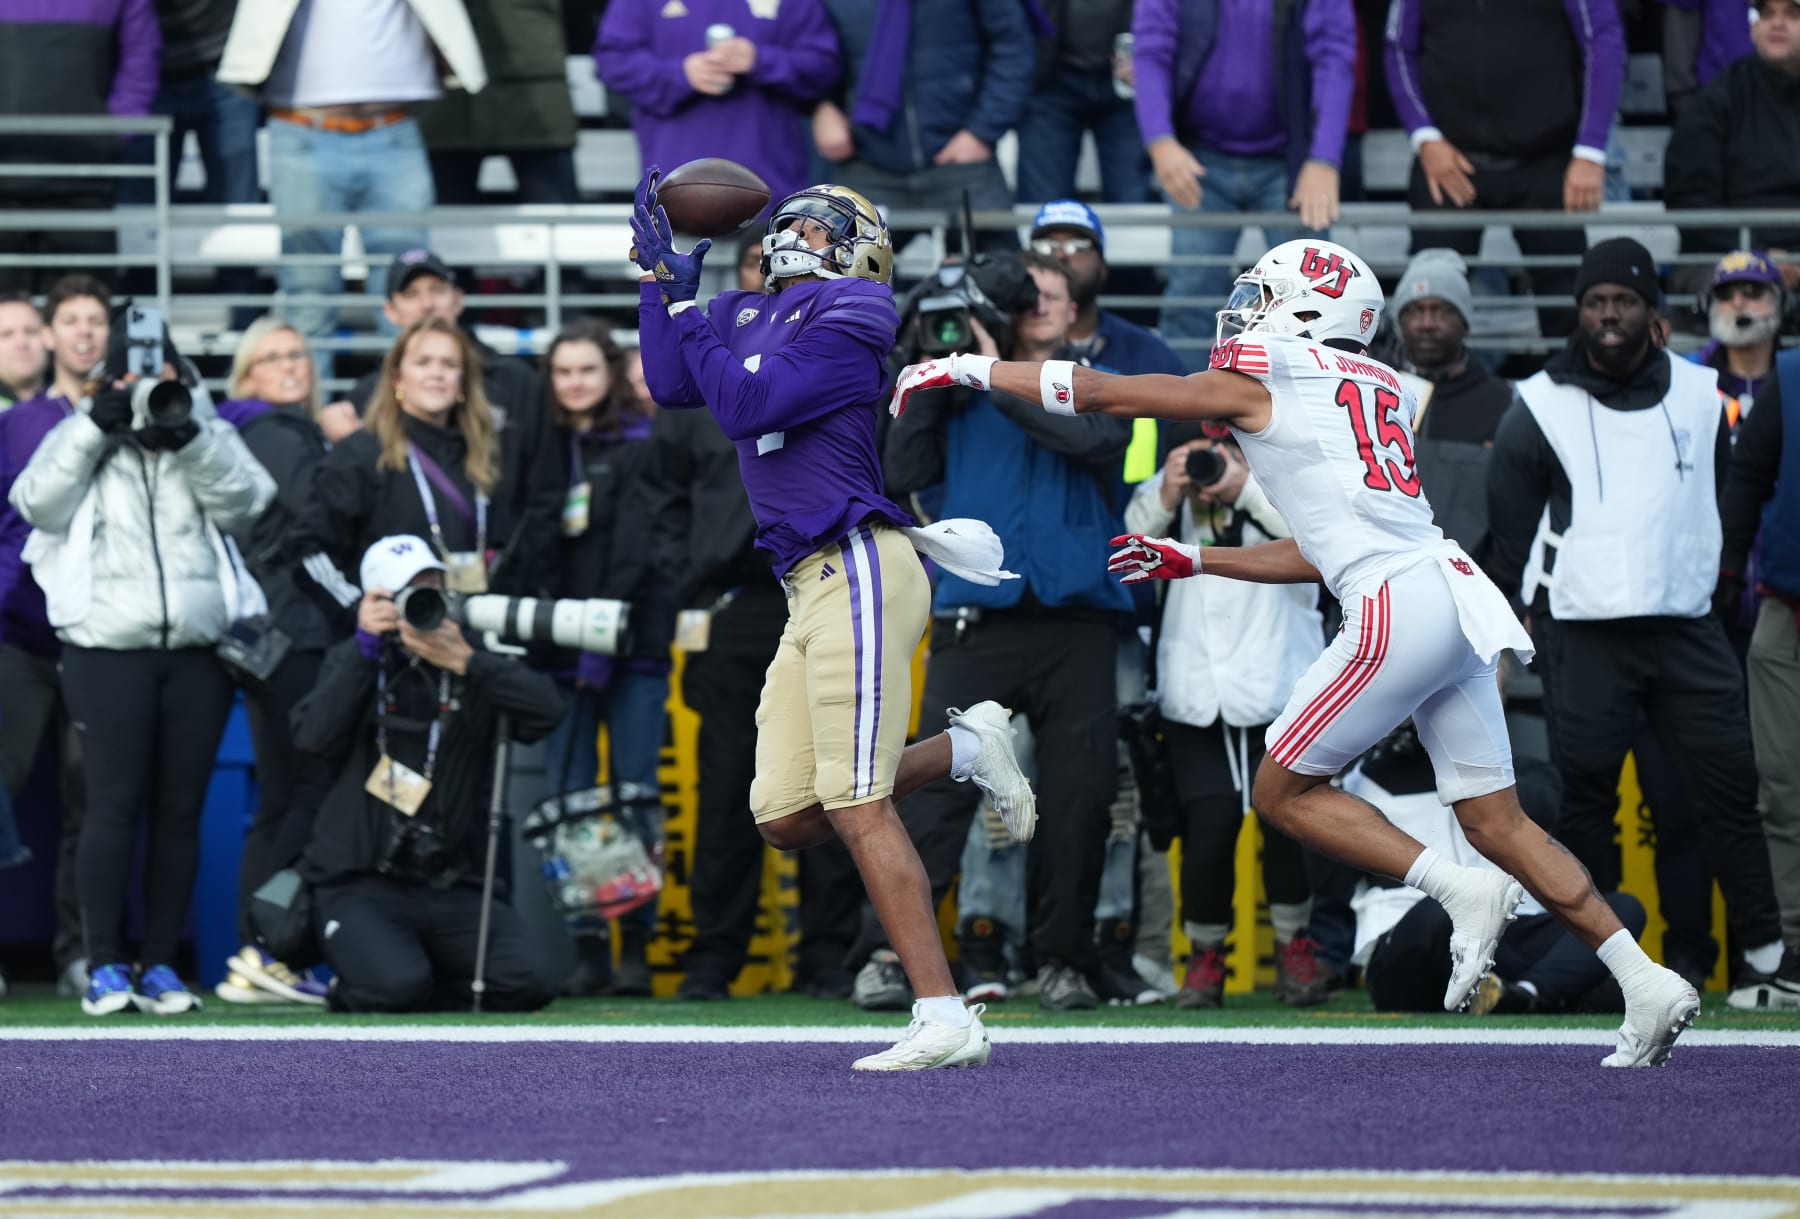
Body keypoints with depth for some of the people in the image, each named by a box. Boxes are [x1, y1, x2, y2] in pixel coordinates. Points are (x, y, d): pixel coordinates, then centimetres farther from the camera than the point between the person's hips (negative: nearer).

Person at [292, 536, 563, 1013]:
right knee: (397, 988, -29)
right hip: (360, 882, -2)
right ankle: (353, 990, 8)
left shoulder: (475, 665, 9)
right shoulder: (352, 662, 9)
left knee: (528, 983, -20)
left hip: (453, 886, 2)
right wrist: (365, 644, -13)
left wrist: (463, 661, -18)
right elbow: (314, 737, -10)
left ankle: (441, 982, 11)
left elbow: (545, 711, -9)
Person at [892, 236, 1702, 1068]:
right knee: (1496, 821, 8)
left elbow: (1094, 393, 9)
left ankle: (1462, 891, -5)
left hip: (1399, 608, -8)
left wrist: (967, 369, 19)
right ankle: (1646, 982, 1)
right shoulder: (1377, 388, 24)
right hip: (1456, 597, 8)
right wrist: (1191, 562, 35)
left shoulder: (1257, 381, 3)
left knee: (1283, 793, 4)